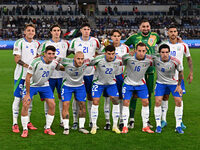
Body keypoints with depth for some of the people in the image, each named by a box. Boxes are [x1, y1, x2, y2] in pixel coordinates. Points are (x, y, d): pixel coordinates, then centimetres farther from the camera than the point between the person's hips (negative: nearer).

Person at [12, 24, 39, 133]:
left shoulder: (36, 43, 12)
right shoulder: (19, 43, -6)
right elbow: (17, 59, -12)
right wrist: (28, 66, -21)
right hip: (21, 75, -6)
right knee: (18, 98, -4)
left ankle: (27, 122, 20)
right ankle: (15, 124, 1)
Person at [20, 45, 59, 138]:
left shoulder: (55, 63, -14)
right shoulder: (36, 62, -28)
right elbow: (28, 78, -23)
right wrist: (28, 94, -21)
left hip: (44, 85, 4)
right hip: (32, 85, -4)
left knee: (52, 105, -7)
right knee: (25, 105, -15)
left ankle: (48, 128, 8)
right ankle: (25, 130, -1)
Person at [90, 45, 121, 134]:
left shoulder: (118, 60, -19)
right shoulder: (99, 59, -26)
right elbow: (88, 64, -10)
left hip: (111, 83, 2)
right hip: (98, 82, -2)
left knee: (116, 102, -4)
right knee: (95, 103, -9)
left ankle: (115, 126, 9)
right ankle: (94, 126, 5)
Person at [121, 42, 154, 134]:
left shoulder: (149, 59, -17)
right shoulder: (128, 57, -24)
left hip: (141, 83, 2)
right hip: (128, 83, -2)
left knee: (145, 102, -1)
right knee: (126, 103, -6)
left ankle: (145, 127, 11)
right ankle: (125, 126, 5)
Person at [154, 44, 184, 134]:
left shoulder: (175, 61, -23)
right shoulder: (155, 59, -21)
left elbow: (180, 72, -6)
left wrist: (179, 85, -4)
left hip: (173, 83, 0)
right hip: (160, 82, 0)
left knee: (178, 102, -6)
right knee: (158, 102, -12)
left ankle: (178, 126, 6)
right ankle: (158, 125, 1)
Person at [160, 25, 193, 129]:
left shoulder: (183, 46, 1)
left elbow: (189, 59, 11)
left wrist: (191, 73, 5)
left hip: (178, 75, 0)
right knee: (165, 97, 2)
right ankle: (163, 120, 10)